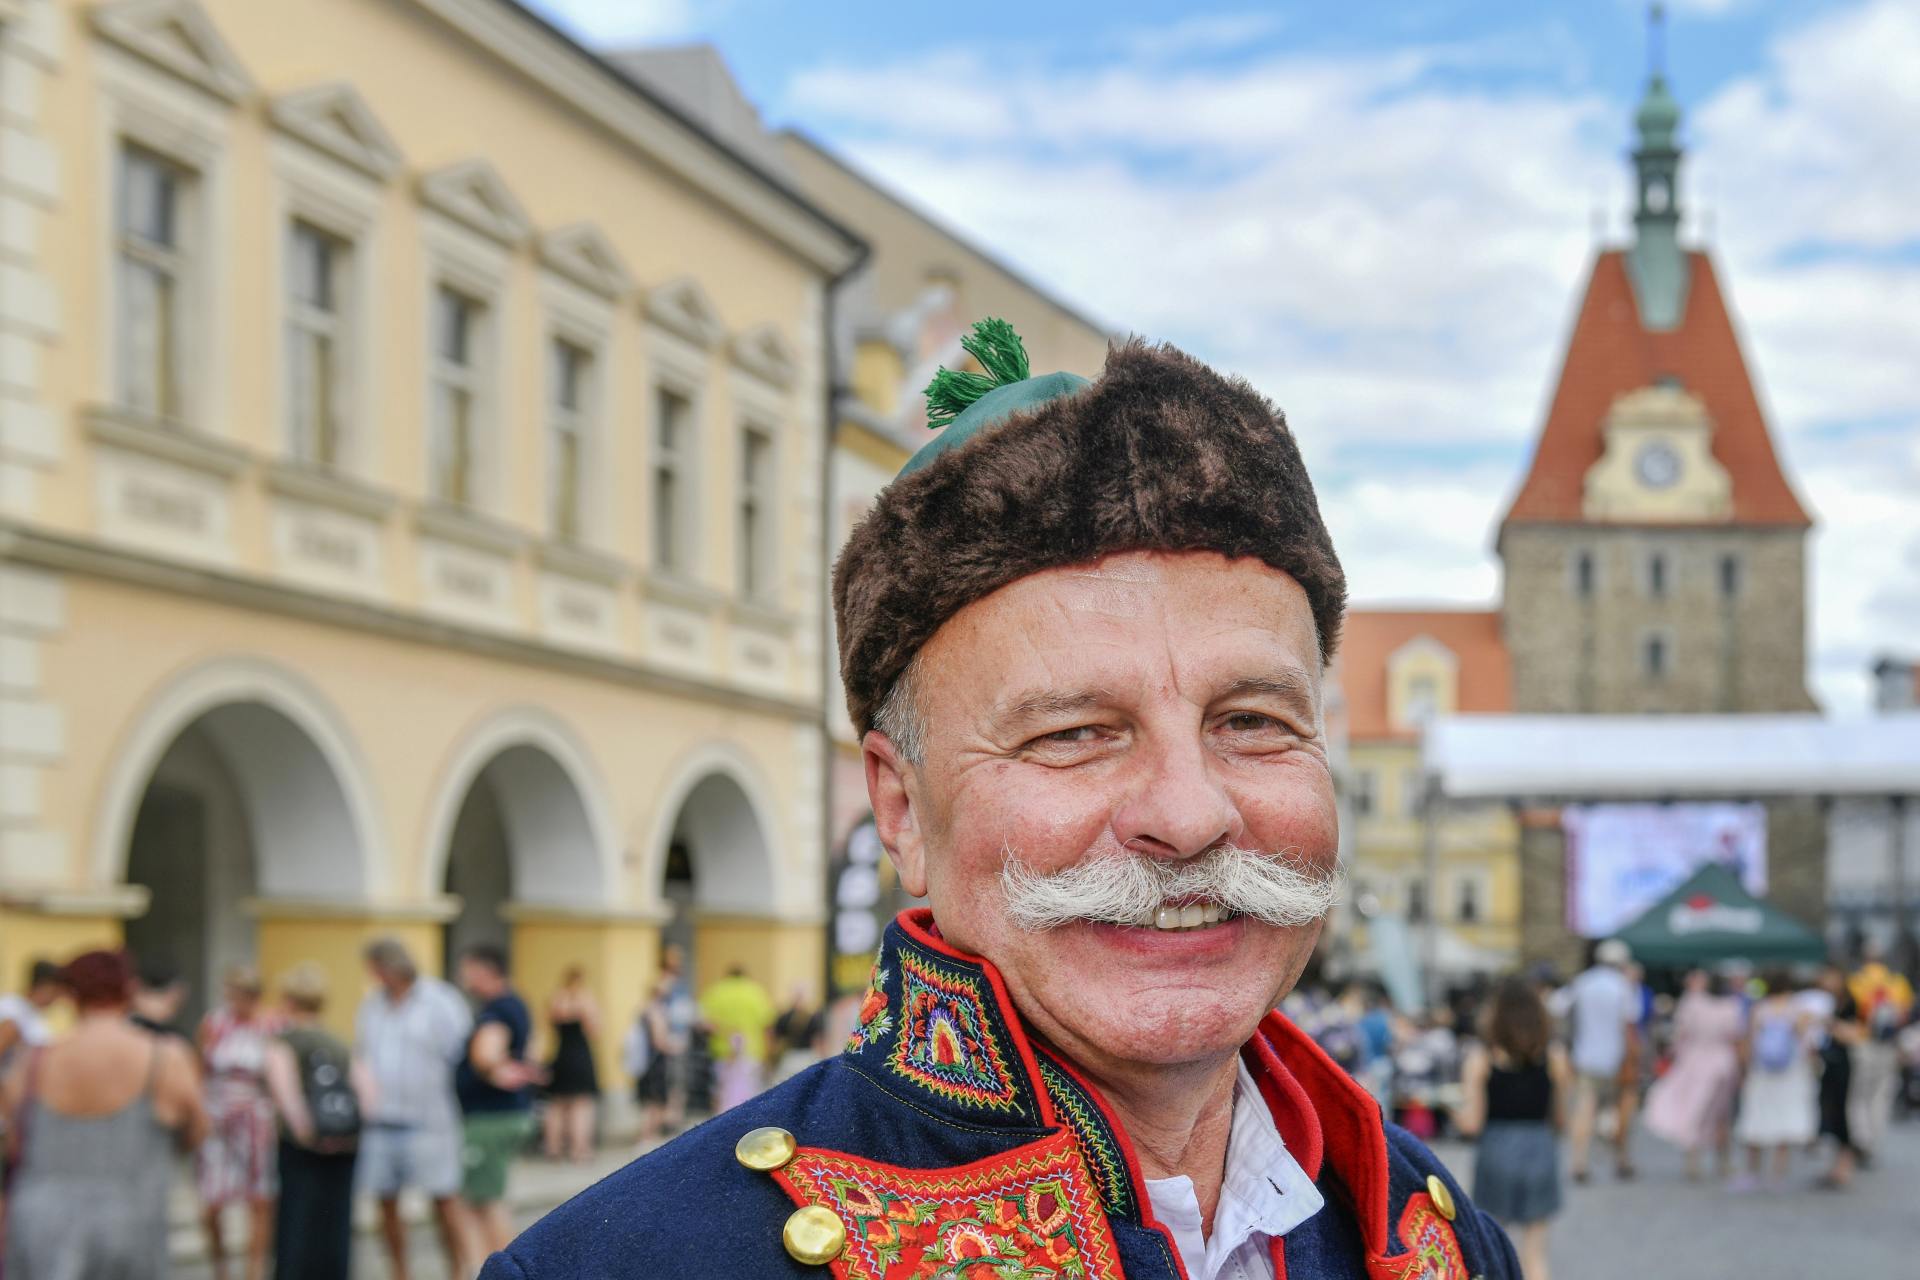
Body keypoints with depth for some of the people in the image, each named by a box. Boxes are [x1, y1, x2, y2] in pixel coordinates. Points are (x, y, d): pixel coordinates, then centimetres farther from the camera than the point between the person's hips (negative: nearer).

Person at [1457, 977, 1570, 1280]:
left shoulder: (1480, 1058, -5)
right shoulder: (1555, 1057, -1)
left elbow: (1471, 1123, -8)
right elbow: (1561, 1119, 3)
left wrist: (1457, 1116, 13)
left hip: (1496, 1151, -1)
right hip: (1540, 1151, 1)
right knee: (1535, 1252, 7)